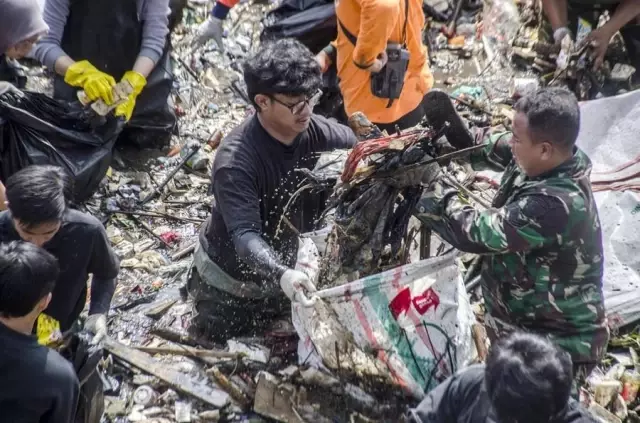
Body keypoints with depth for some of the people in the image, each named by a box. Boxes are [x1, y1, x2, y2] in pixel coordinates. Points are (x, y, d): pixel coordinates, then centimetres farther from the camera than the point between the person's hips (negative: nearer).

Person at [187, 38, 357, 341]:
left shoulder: (312, 131, -18)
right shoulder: (235, 160, -35)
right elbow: (245, 236, -42)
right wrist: (282, 274, -60)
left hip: (279, 269, 6)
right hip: (230, 276, -5)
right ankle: (197, 283, 33)